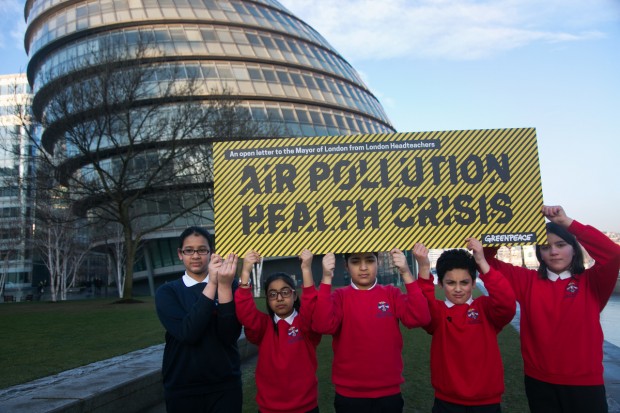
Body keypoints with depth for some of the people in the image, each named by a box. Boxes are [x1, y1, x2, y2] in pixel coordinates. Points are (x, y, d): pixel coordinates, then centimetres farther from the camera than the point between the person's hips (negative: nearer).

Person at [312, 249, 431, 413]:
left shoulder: (391, 293, 1)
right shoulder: (339, 296, -3)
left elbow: (420, 318, -14)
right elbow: (323, 325, -20)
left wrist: (406, 273, -22)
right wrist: (327, 278, -26)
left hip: (389, 393, 1)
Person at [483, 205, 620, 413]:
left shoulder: (591, 282, -3)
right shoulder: (528, 281, 3)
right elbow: (489, 262, -4)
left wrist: (567, 222, -22)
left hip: (584, 383, -1)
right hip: (539, 382, 2)